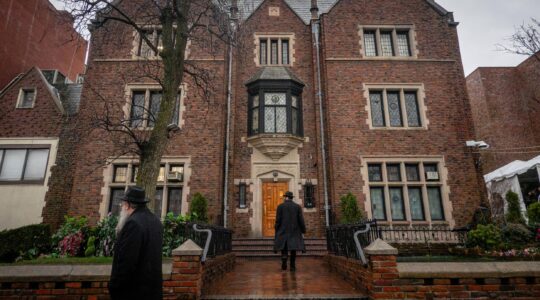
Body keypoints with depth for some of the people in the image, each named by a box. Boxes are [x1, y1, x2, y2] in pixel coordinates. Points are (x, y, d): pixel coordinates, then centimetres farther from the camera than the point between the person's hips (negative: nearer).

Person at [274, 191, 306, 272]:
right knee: (293, 248, 8)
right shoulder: (298, 206, 1)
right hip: (294, 231, 1)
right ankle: (292, 266, 6)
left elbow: (278, 220, -5)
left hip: (283, 231, -1)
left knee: (284, 248, 9)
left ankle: (284, 261, -13)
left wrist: (277, 231, 4)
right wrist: (303, 231, 6)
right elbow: (301, 220, -2)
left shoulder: (280, 206, -4)